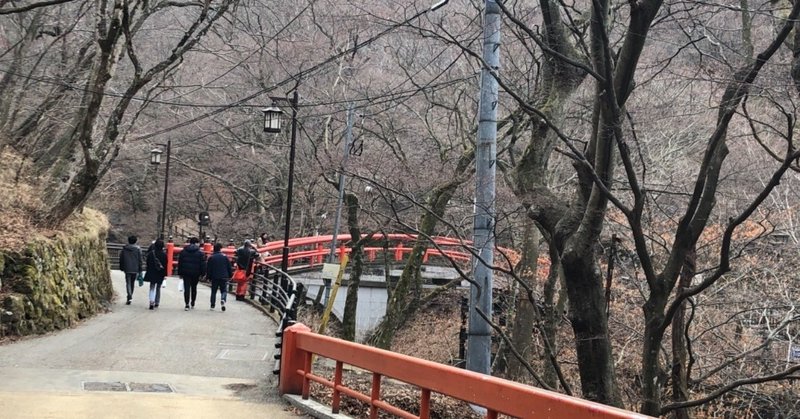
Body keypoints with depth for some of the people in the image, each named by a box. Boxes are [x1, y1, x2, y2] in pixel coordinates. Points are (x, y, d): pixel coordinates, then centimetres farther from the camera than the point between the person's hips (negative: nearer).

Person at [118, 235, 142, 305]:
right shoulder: (138, 249, -3)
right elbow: (140, 260, -2)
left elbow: (121, 259, 8)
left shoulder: (124, 249, 2)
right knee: (132, 283, 14)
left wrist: (121, 268, 18)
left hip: (127, 269, 0)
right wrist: (140, 270, 4)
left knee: (128, 283, -1)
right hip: (135, 269, 0)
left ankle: (129, 297, -17)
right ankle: (130, 296, 24)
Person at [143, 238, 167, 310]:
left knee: (152, 288, 4)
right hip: (160, 274, 0)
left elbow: (148, 263, -1)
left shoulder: (151, 253, -7)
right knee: (158, 288, 13)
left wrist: (148, 271, 10)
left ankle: (151, 302, -17)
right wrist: (165, 274, 5)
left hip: (152, 273, 0)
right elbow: (165, 264, -4)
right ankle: (157, 303, 18)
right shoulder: (164, 254, -7)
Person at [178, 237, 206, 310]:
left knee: (186, 288, -2)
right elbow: (203, 264, -5)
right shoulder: (200, 252, -2)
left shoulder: (183, 251, 5)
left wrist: (180, 273, 11)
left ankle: (187, 304, -12)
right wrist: (202, 273, -1)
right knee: (194, 288, 15)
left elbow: (180, 263, 7)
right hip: (196, 273, 0)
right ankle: (192, 303, 23)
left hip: (186, 273, 0)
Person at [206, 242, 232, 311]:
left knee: (213, 291, 12)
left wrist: (209, 277, 11)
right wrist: (230, 275, 12)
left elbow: (208, 269, 3)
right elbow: (229, 267, 2)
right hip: (224, 277, -1)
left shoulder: (211, 257, 1)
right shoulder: (225, 257, -1)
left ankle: (212, 305, 10)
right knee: (224, 290, 6)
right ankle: (223, 300, -22)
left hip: (214, 277, 1)